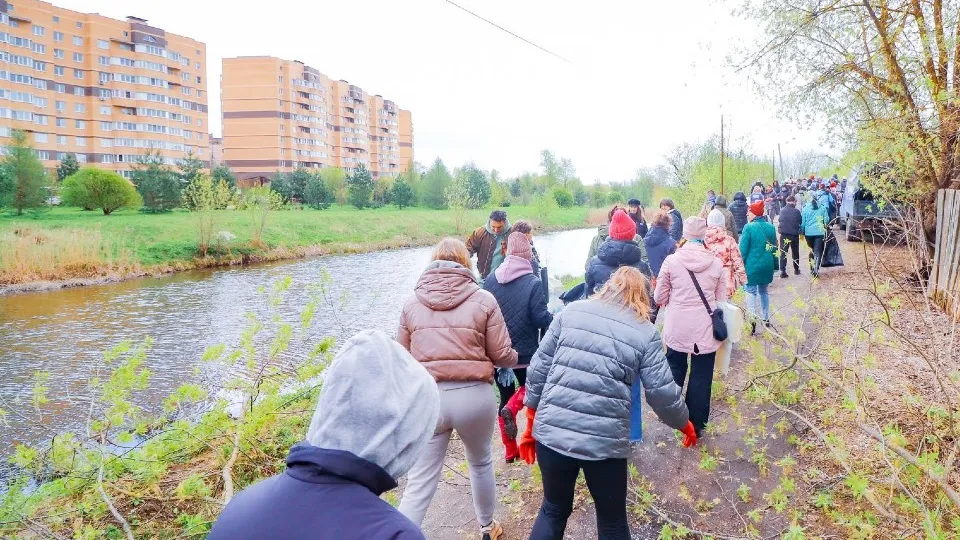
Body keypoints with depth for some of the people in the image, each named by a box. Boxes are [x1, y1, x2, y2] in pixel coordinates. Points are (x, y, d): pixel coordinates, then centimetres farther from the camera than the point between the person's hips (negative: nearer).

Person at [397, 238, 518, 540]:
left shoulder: (412, 303, 4)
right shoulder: (483, 300, -3)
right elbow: (502, 356, -1)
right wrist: (517, 358, 22)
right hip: (474, 396, 0)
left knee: (418, 486, 7)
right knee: (480, 464, 26)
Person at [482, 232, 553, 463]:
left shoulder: (490, 280, -1)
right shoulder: (533, 282, -14)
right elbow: (541, 319, -16)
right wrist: (556, 319, 5)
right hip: (524, 352, -3)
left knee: (505, 397, 14)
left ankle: (510, 451, 20)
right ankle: (511, 409, -8)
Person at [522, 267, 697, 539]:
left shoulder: (571, 312, 7)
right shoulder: (645, 333, 3)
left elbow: (539, 369, 5)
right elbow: (663, 394, 1)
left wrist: (531, 425, 14)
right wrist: (685, 424, 21)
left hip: (552, 431, 2)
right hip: (605, 441, -2)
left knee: (554, 510, 24)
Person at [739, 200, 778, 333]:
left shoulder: (749, 227, -13)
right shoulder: (770, 227, 4)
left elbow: (743, 249, -12)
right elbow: (774, 247, 12)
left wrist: (741, 265, -3)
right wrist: (774, 265, 20)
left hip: (752, 265, -5)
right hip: (767, 266, 5)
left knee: (751, 292, 1)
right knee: (763, 291, 17)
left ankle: (752, 319, -10)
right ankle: (765, 318, 23)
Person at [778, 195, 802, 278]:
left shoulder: (782, 211, -1)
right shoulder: (796, 211, -8)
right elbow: (800, 222, 1)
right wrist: (800, 231, 16)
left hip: (784, 234, 1)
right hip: (794, 234, -1)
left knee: (783, 253, 2)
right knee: (795, 252, 17)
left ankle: (782, 271, -8)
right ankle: (796, 269, 26)